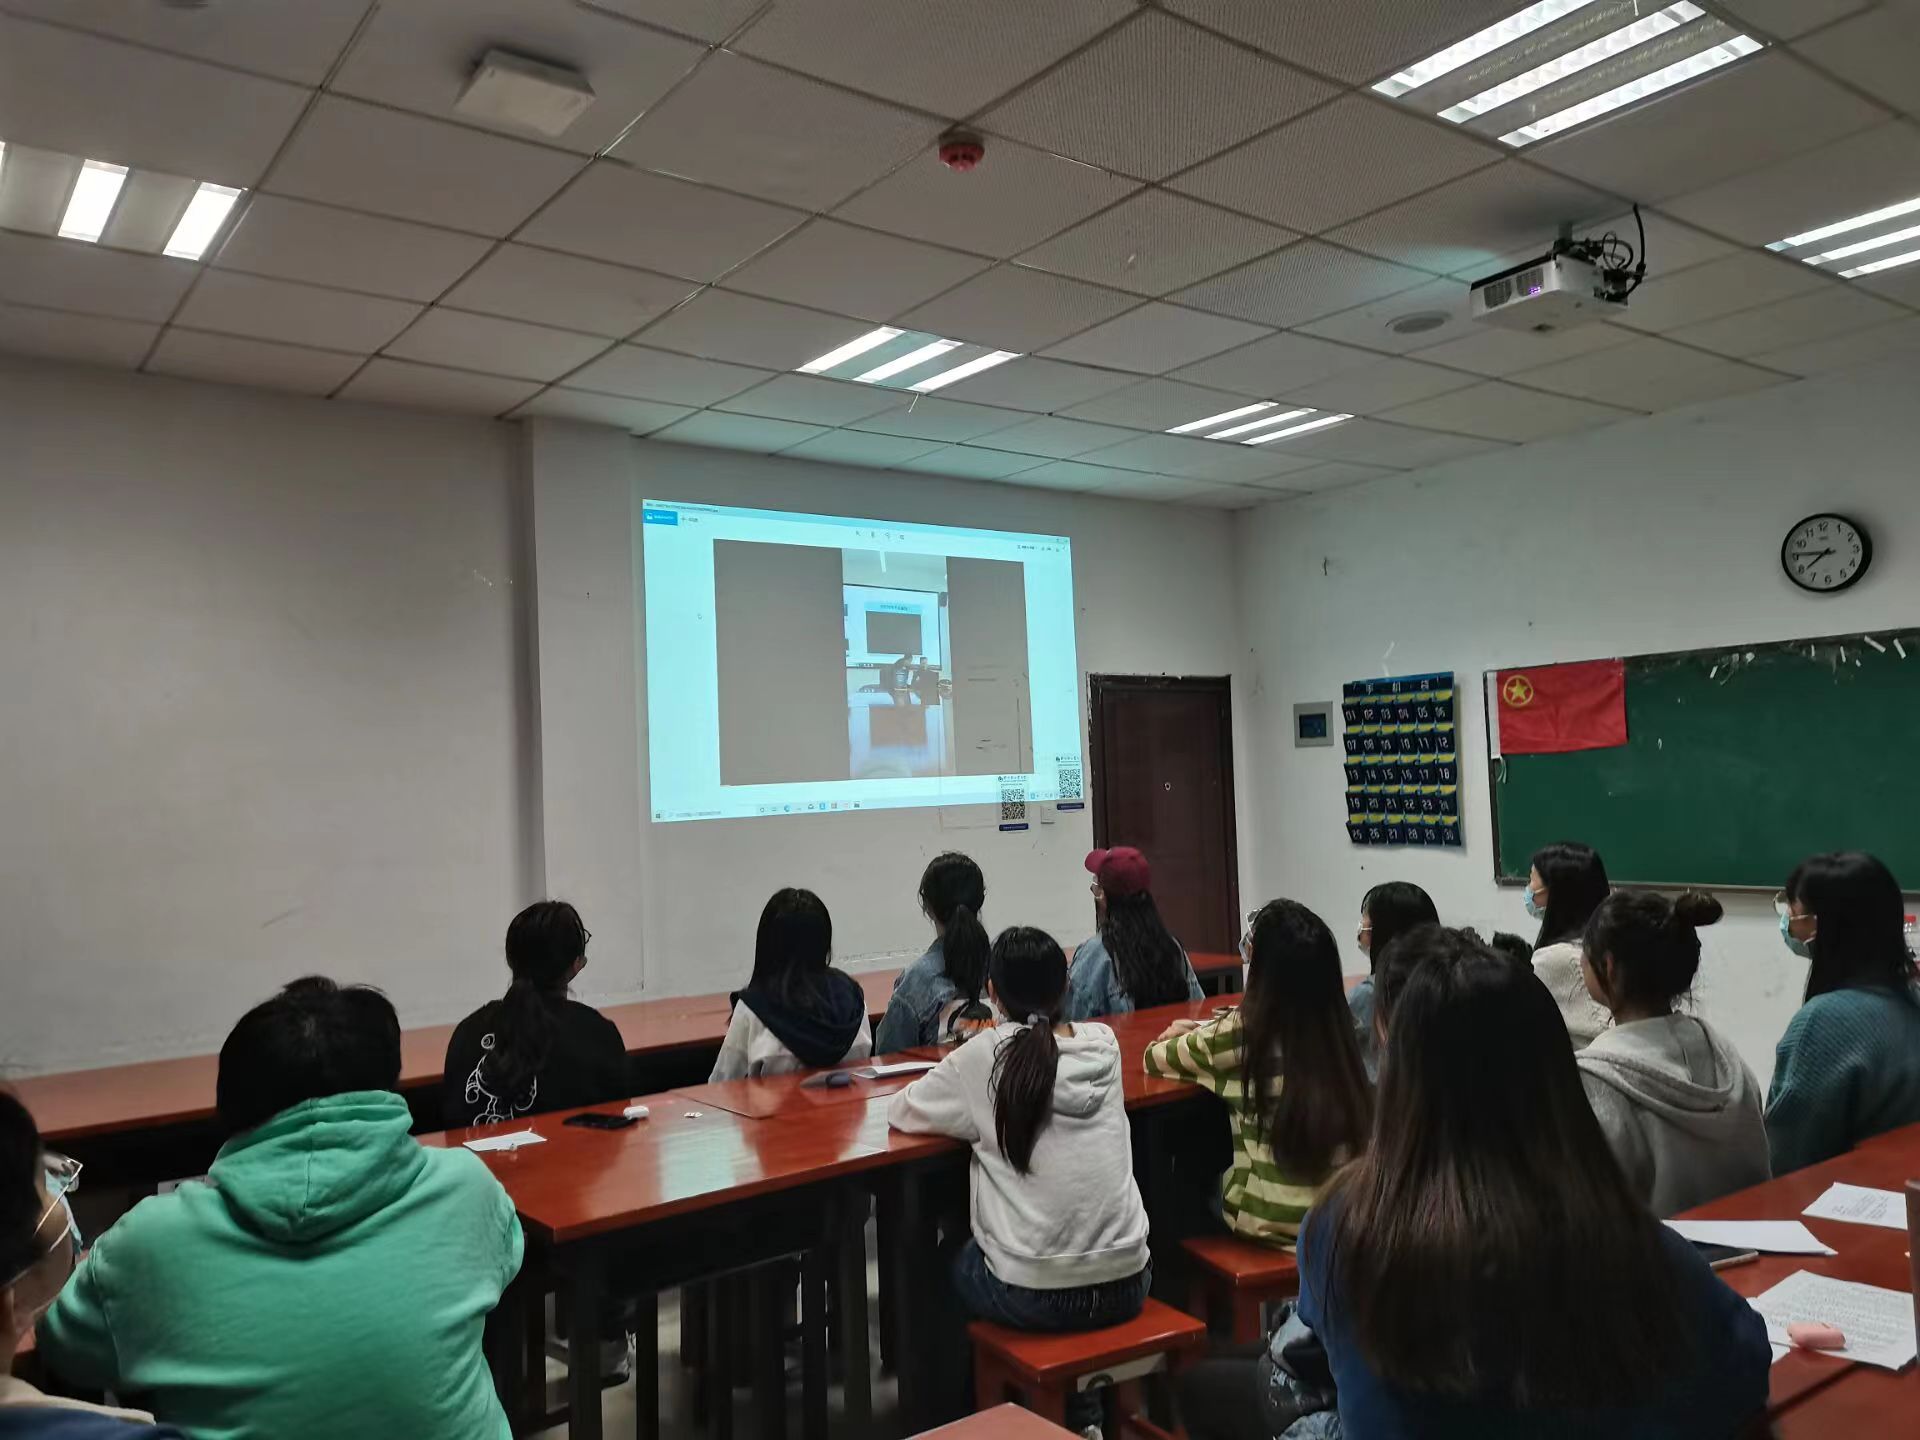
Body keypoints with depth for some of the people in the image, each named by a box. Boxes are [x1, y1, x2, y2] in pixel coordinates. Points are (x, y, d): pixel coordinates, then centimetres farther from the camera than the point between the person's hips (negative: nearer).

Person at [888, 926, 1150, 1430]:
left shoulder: (983, 1057, -12)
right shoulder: (1104, 1043, -1)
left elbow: (901, 1112, 1)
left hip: (1035, 1295, -4)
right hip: (1126, 1283, 4)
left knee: (947, 1264, 29)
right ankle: (1077, 1407, 37)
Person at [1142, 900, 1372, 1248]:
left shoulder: (1243, 1032, -17)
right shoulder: (1336, 1024, -5)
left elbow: (1155, 1060, -1)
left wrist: (1182, 1042, 20)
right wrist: (1199, 1038, 20)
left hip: (1273, 1221, -4)